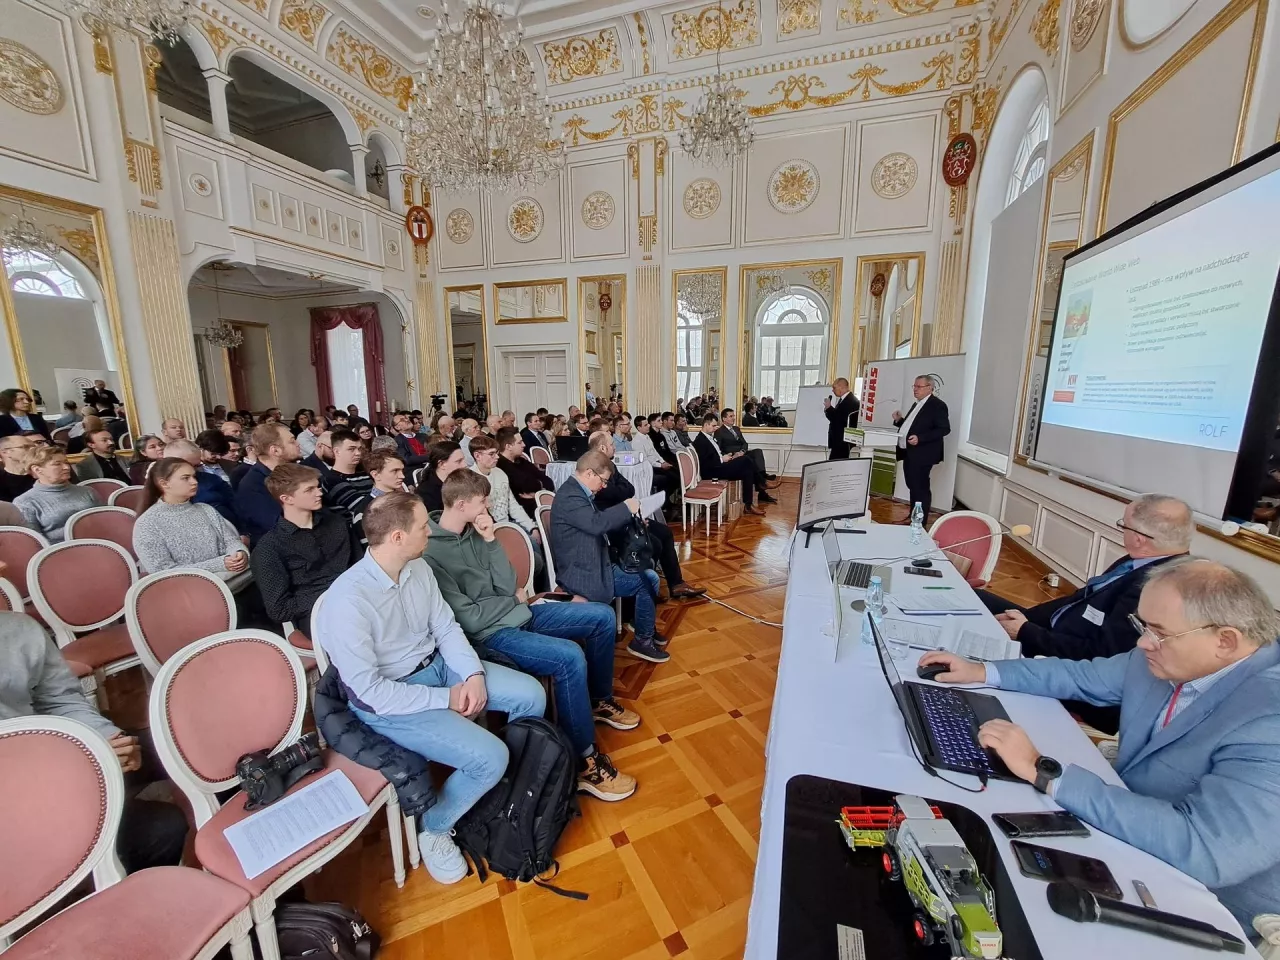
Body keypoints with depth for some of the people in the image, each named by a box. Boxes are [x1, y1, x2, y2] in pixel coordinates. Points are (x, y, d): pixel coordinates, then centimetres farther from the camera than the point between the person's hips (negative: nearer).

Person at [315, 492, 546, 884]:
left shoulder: (418, 568, -6)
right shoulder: (348, 600, -27)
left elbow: (446, 627, 3)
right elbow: (369, 690, -24)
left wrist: (474, 674, -12)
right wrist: (445, 699, -19)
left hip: (438, 666, 7)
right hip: (388, 701, -7)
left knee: (531, 695, -1)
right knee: (489, 758, -20)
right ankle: (432, 828, 10)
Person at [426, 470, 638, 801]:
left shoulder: (473, 530, 3)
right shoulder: (430, 553, -20)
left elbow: (507, 584, 1)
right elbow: (469, 619, -20)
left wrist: (491, 541, -10)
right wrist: (515, 599, -5)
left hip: (515, 613, 9)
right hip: (489, 634, -8)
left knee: (602, 615, 6)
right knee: (570, 657, -30)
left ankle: (599, 700, 26)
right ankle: (584, 762, -12)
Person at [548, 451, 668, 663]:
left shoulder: (578, 492, 11)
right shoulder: (570, 496, -21)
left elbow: (598, 523, 17)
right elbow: (597, 523, -36)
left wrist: (629, 517, 4)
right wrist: (626, 508, -21)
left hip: (591, 566, 10)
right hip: (584, 576, -10)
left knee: (649, 576, 10)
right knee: (647, 581, -10)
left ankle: (647, 629, 28)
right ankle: (643, 640, 7)